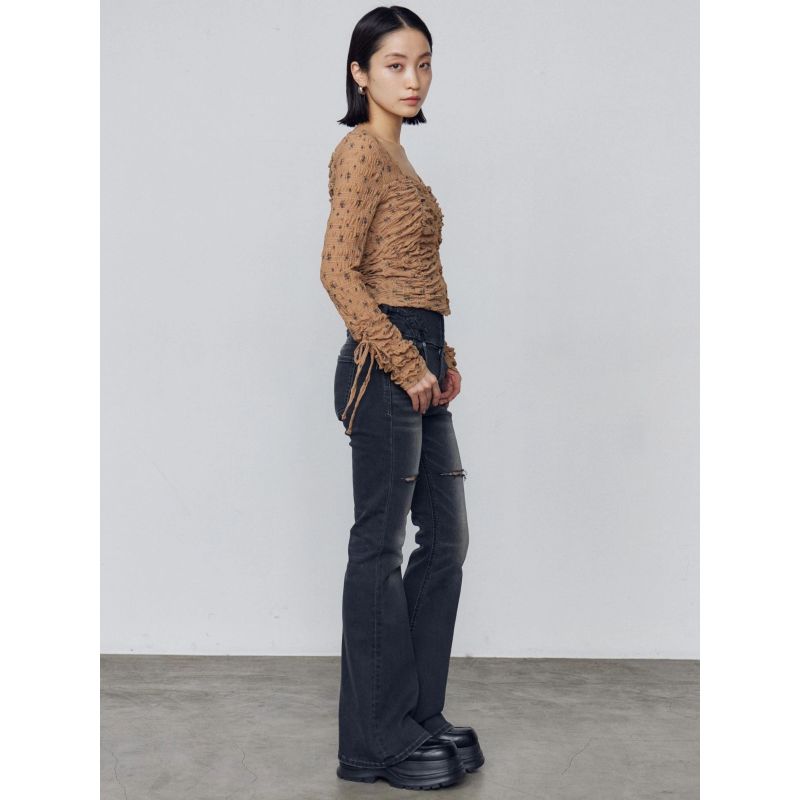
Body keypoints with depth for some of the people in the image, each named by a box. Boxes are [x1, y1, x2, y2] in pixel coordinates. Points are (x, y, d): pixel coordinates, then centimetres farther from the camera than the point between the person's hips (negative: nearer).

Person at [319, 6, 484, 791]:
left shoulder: (395, 157, 18)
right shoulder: (361, 152, -10)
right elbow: (340, 273, -18)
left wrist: (441, 360, 12)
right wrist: (406, 364, -18)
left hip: (417, 364, 10)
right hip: (382, 368, -10)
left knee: (446, 538, 13)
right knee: (380, 546, -3)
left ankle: (419, 715, 24)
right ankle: (374, 742, 8)